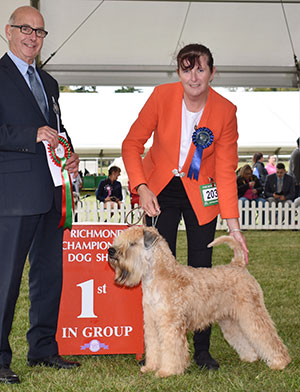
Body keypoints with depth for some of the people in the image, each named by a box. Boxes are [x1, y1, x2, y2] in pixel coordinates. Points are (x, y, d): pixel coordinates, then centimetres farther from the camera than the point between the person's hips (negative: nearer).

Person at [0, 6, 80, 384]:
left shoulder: (48, 82, 21)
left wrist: (70, 157, 9)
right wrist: (32, 136, -21)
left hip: (51, 194, 8)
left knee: (49, 273, 12)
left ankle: (43, 347, 24)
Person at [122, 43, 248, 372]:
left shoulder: (225, 111, -14)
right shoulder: (162, 96, -15)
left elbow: (226, 169, -12)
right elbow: (132, 143, -9)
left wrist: (233, 223, -16)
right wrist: (141, 188, -21)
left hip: (201, 193, 0)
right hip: (160, 189, 0)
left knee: (201, 268, -1)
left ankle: (202, 349, 9)